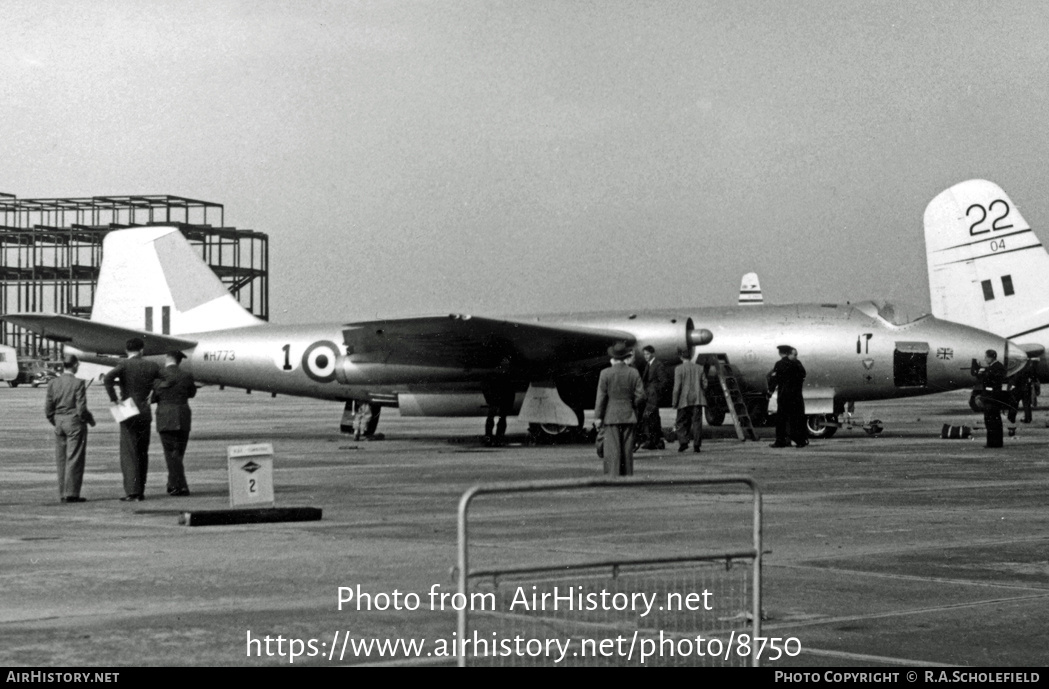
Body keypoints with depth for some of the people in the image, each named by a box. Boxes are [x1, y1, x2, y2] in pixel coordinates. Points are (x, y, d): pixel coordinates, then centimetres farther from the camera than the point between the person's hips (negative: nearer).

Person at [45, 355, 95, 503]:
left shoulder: (53, 383, 2)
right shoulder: (78, 383, -12)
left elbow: (48, 409, 3)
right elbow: (81, 409, -15)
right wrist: (90, 419, 2)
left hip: (59, 424, 5)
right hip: (75, 423, -5)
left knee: (61, 460, 10)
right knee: (74, 459, -1)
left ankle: (63, 494, 12)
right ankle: (71, 493, -3)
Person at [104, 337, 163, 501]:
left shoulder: (124, 365, -8)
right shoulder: (151, 366, 4)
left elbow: (108, 378, -24)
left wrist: (113, 399, -15)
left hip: (128, 414, -3)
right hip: (145, 413, 4)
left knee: (128, 453, -3)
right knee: (142, 453, 12)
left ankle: (132, 492, -11)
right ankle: (140, 491, 14)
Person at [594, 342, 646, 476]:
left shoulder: (606, 373, -8)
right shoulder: (634, 372, -1)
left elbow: (601, 396, -7)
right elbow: (641, 395, -2)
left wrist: (598, 417, -2)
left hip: (611, 416, -3)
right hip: (629, 415, 3)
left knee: (612, 449, -3)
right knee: (627, 449, 8)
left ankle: (614, 476, -8)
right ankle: (627, 475, 10)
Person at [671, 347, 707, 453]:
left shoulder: (679, 369, -6)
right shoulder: (699, 368, 5)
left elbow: (677, 387, -9)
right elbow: (704, 384, 5)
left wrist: (674, 402, -4)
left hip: (684, 400, -3)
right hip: (698, 399, 3)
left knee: (682, 422, 8)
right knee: (697, 421, 3)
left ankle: (683, 442, -6)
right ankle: (697, 445, -2)